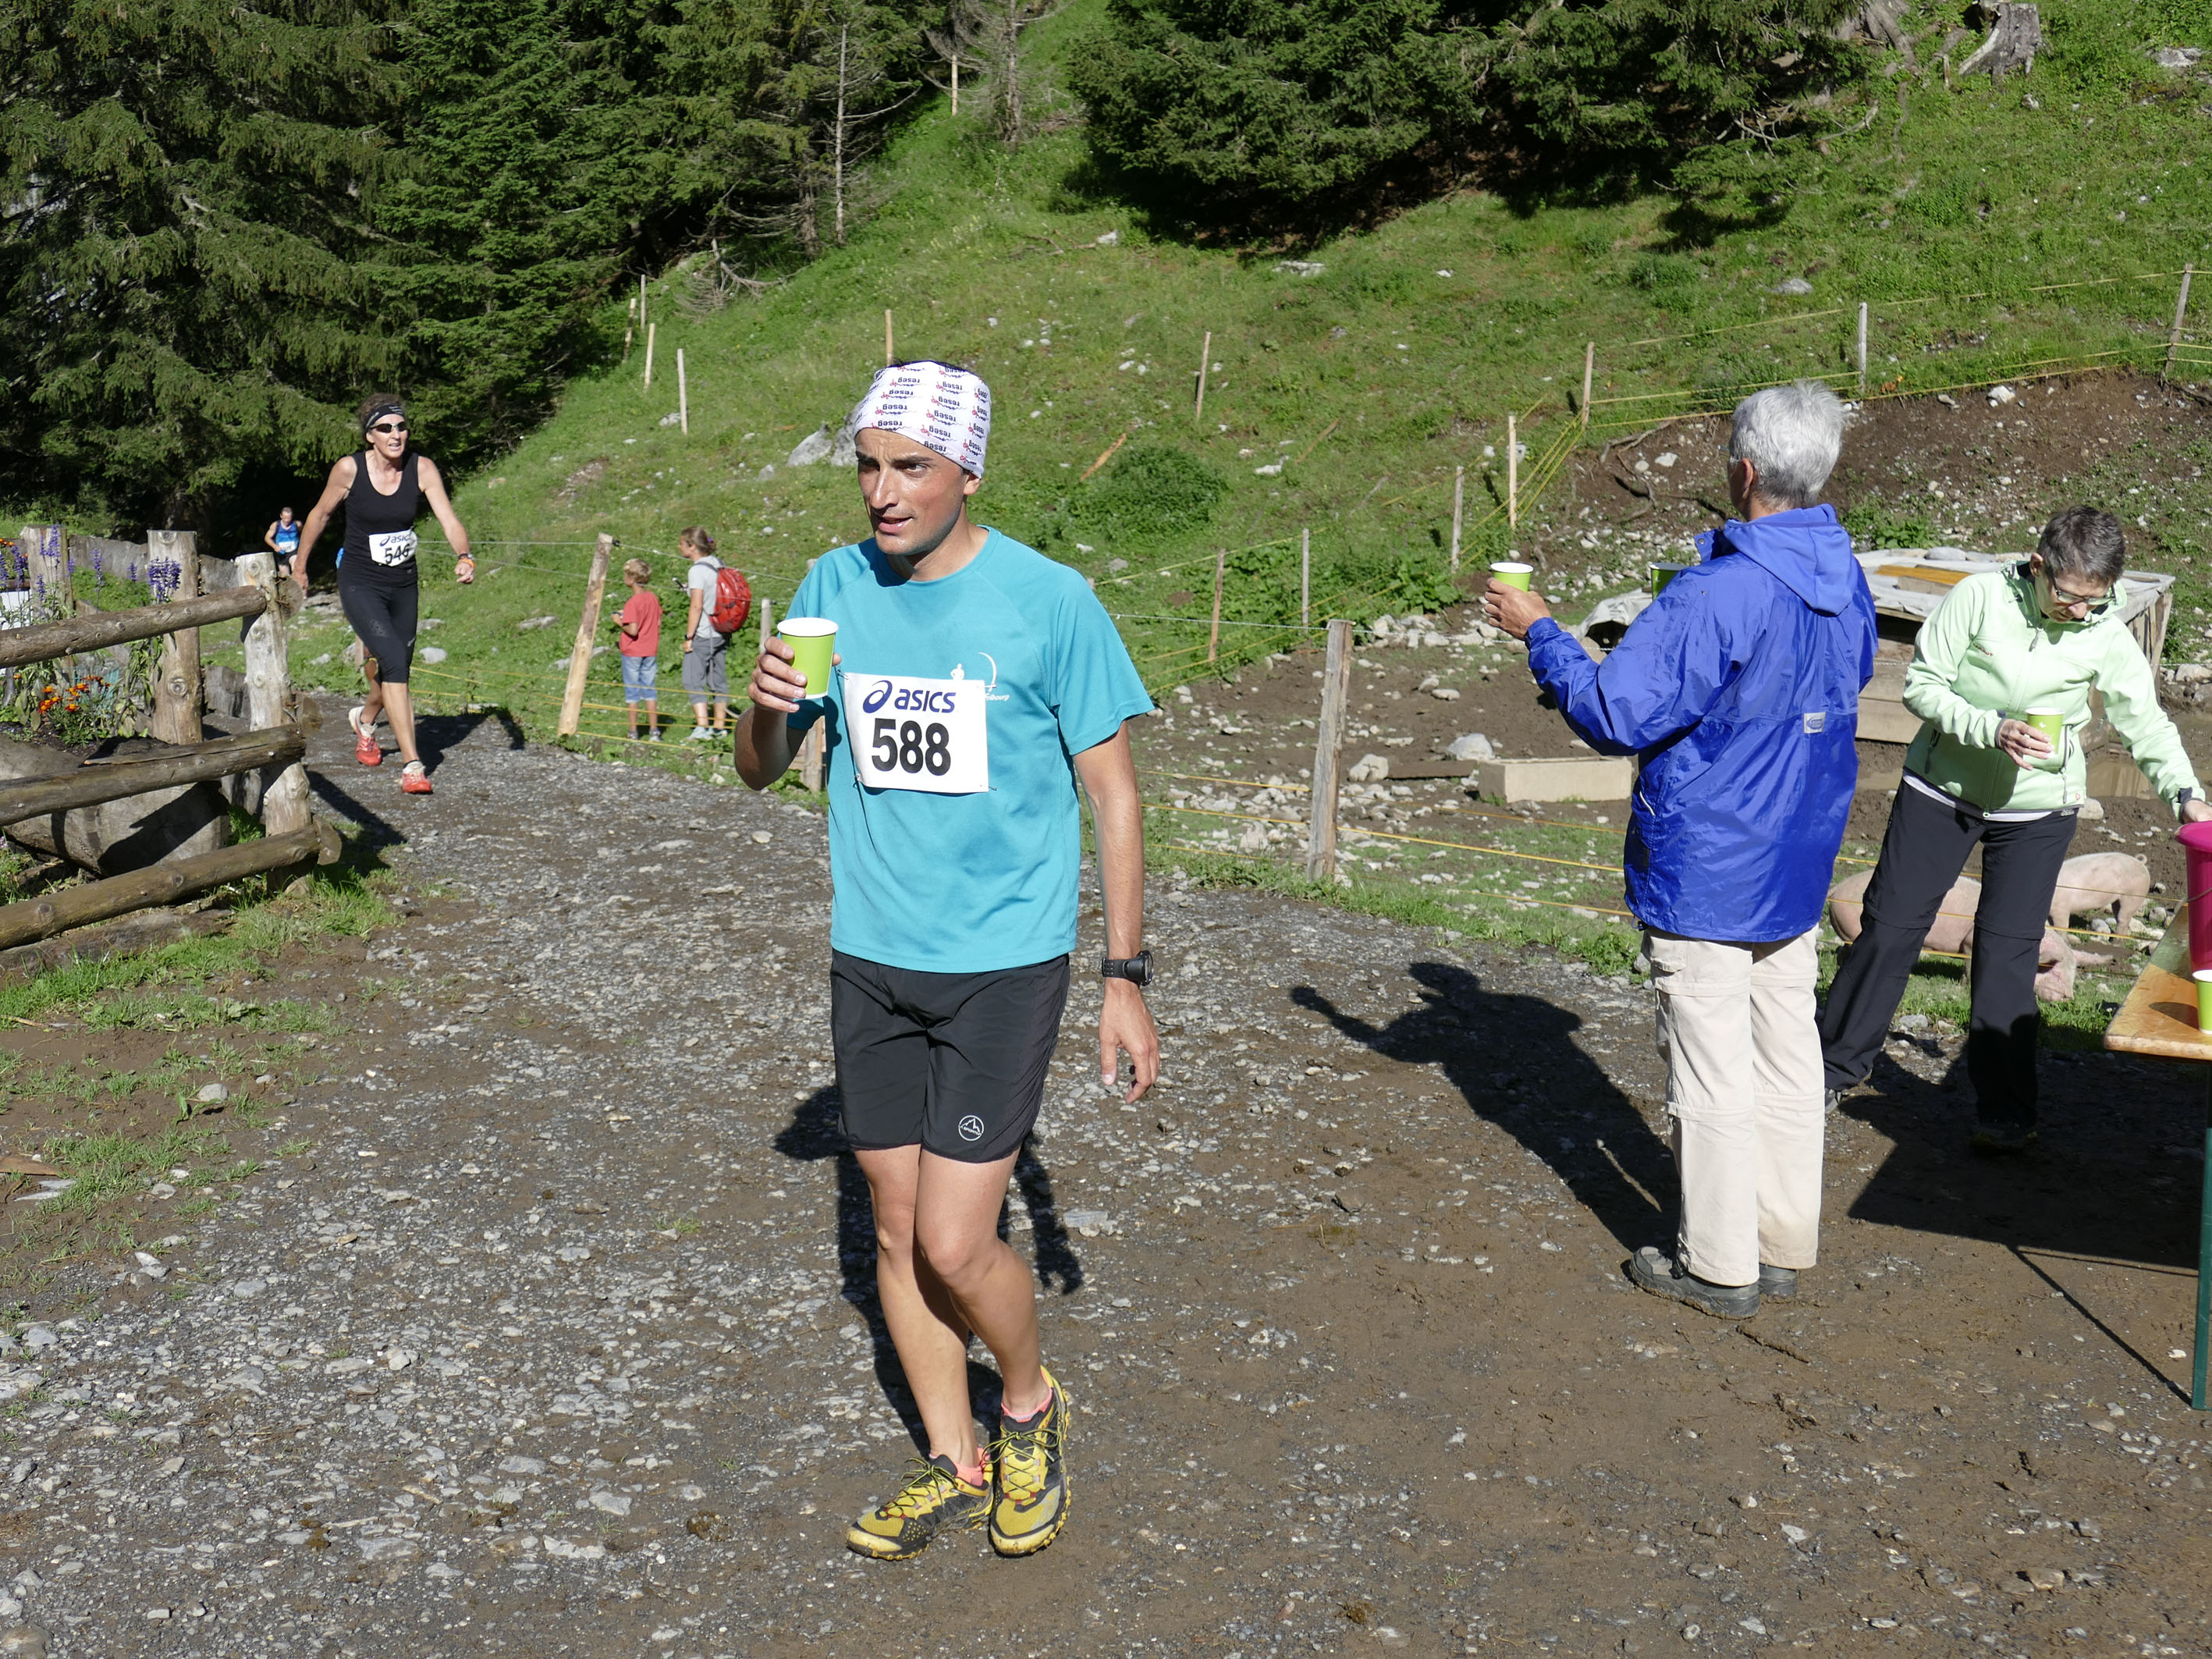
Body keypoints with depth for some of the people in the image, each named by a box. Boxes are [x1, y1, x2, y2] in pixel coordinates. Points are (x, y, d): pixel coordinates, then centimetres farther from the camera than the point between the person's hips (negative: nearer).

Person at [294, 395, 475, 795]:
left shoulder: (422, 468, -8)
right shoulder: (349, 470, -13)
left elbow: (449, 519, -17)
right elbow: (320, 515, 3)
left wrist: (463, 558, -36)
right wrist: (299, 566, 12)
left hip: (403, 585, 4)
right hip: (360, 585, -4)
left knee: (397, 668, 17)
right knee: (394, 662, -22)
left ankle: (365, 720, 52)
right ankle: (411, 765, -21)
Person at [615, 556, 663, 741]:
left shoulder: (632, 602, -19)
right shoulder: (653, 598, 1)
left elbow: (633, 630, -23)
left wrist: (620, 622, -8)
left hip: (632, 653, -6)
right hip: (650, 652, 6)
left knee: (632, 692, 4)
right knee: (649, 690, 11)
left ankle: (633, 732, 9)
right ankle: (654, 730, 11)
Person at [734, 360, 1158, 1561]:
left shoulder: (1048, 601, -11)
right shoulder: (834, 587, 1)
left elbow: (1114, 795, -4)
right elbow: (760, 773, 9)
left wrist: (1126, 981, -6)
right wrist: (767, 707, -15)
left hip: (1004, 963, -4)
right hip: (871, 962, 5)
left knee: (954, 1246, -7)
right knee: (898, 1232, 12)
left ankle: (1031, 1405, 24)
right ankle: (954, 1468, 30)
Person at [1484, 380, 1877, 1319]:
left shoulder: (1721, 594, -24)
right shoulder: (1847, 582, 2)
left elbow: (1615, 715, -23)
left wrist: (1539, 634, -9)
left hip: (1705, 876, -8)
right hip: (1800, 868, 8)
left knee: (1711, 1068, 2)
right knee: (1788, 1053, 15)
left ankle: (1719, 1266, 12)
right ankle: (1784, 1242, 27)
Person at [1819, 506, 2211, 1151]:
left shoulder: (2107, 637, -9)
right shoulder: (1980, 598, -15)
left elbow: (2145, 722, -3)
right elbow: (1921, 685, -12)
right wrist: (1991, 730, -26)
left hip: (2037, 810, 0)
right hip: (1941, 786, 0)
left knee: (2008, 953, -2)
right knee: (1890, 925, 5)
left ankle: (2007, 1112, 10)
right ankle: (1838, 1062, 23)